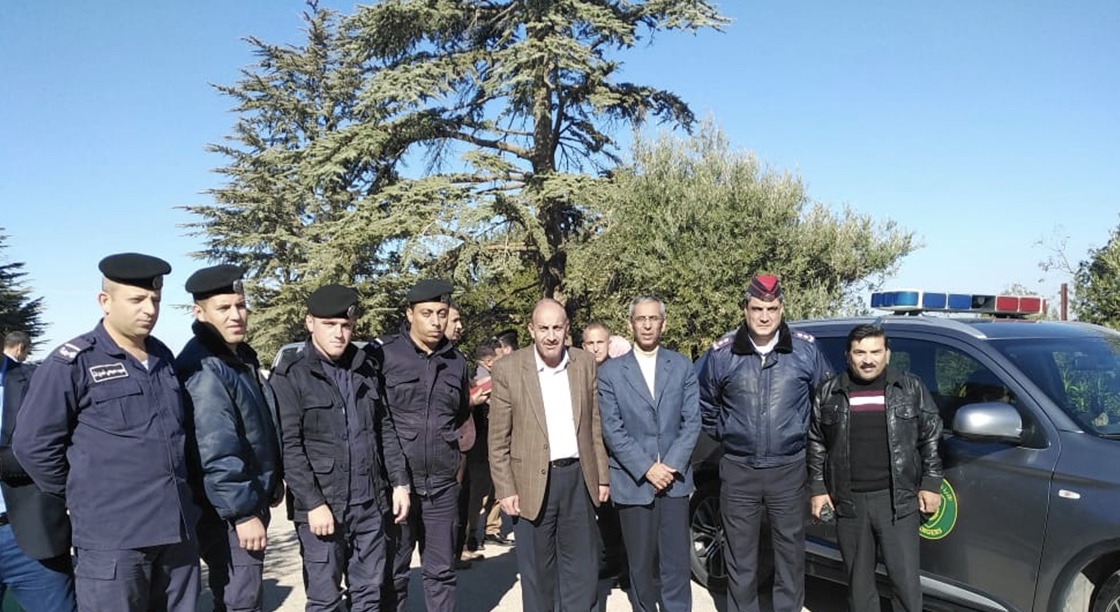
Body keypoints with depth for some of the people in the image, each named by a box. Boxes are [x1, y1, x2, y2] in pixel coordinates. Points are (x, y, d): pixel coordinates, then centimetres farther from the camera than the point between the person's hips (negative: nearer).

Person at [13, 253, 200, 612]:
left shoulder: (164, 358, 12)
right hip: (111, 538, -6)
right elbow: (33, 444, -6)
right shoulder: (72, 363, -7)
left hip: (177, 529, 6)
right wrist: (81, 496, 2)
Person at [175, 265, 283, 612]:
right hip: (227, 512, -10)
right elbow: (215, 451, -25)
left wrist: (272, 482, 20)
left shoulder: (241, 356, 11)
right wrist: (242, 513, -24)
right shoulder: (203, 367, -21)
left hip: (249, 500, 10)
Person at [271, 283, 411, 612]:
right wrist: (313, 502, -16)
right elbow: (289, 446, -11)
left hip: (370, 504, 4)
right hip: (321, 505, -4)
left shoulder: (367, 369, 9)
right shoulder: (290, 376, -6)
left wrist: (400, 483, 8)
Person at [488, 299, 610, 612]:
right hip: (533, 483, -3)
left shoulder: (586, 363, 2)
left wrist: (602, 476, 7)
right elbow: (498, 439, -5)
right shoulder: (507, 369, -8)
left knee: (583, 569, 12)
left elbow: (595, 425, 8)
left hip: (579, 477, 3)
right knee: (538, 572, 11)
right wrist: (505, 490, -8)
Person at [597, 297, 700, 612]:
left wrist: (671, 465, -9)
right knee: (641, 563, 10)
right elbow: (612, 430, -5)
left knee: (676, 562, 2)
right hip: (632, 482, -1)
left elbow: (692, 421, 2)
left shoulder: (682, 366, 5)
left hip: (674, 479, 1)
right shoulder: (610, 371, -1)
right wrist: (646, 468, -11)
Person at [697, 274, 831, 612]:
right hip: (738, 472, 0)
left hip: (789, 470, 0)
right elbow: (702, 401, 11)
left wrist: (803, 434, 10)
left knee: (790, 552, 11)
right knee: (740, 557, 10)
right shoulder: (721, 353, -4)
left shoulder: (806, 349, -3)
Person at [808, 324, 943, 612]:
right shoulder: (829, 393, 4)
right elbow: (817, 444, 9)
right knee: (858, 580, 12)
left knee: (905, 580, 1)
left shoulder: (911, 388, 2)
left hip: (898, 500, -1)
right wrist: (818, 488, 5)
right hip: (849, 501, 2)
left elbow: (931, 438, 5)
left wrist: (931, 484, 0)